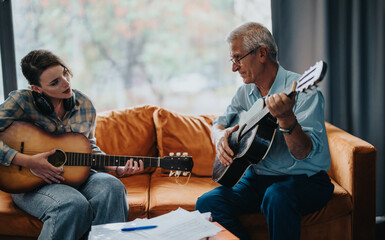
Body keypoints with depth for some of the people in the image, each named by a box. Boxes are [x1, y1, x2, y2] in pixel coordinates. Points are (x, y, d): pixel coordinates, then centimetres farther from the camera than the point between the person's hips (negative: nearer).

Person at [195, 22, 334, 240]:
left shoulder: (301, 89, -14)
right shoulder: (245, 92, 8)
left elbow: (304, 153, -22)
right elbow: (219, 123, 16)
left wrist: (286, 119, -41)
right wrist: (220, 136, -9)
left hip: (305, 179, -5)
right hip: (259, 177, 6)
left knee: (277, 197, -38)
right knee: (207, 204, -16)